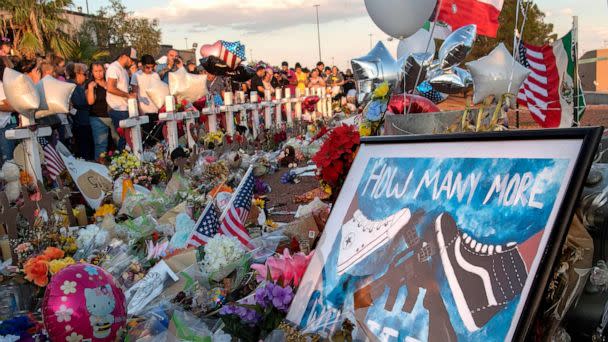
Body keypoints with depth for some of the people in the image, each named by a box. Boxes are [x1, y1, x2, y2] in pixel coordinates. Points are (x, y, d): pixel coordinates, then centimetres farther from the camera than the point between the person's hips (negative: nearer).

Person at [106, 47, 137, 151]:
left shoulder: (124, 69, 18)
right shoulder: (114, 68, -12)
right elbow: (110, 88, -22)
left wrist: (130, 94, 10)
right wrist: (128, 95, -19)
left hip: (125, 109, 9)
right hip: (118, 110, -9)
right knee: (123, 137, -5)